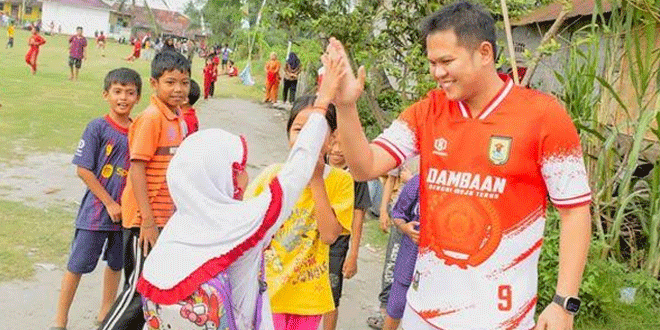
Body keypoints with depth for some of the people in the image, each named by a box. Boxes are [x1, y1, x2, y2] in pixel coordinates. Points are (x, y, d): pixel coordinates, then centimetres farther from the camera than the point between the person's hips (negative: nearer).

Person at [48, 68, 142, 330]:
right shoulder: (97, 127, -12)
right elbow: (83, 169, -13)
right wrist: (109, 203, -13)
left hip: (125, 211, 4)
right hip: (96, 210, -4)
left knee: (116, 263, 17)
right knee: (78, 264, 6)